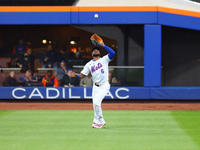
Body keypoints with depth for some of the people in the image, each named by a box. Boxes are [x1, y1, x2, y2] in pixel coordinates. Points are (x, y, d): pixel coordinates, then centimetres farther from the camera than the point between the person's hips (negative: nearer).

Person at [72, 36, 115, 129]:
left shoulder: (104, 59, 2)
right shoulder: (89, 64, 12)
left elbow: (112, 53, -14)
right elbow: (83, 75, 5)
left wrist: (103, 45, -15)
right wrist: (77, 75, -16)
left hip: (104, 86, -5)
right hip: (95, 86, 5)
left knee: (96, 102, -18)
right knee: (95, 104, 5)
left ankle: (99, 121, -2)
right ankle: (100, 121, 24)